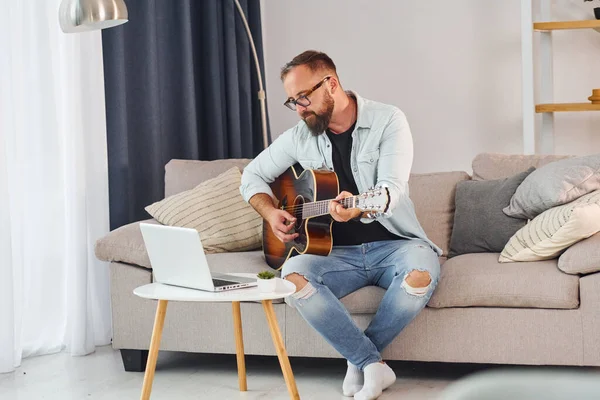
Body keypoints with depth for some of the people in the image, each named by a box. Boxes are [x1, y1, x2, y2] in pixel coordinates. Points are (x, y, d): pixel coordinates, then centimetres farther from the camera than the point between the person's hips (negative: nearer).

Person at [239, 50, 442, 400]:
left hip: (392, 243, -2)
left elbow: (392, 189, -19)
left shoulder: (388, 121, -5)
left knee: (422, 271, -36)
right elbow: (253, 176, 19)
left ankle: (360, 361, -12)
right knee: (293, 275, -30)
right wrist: (271, 213, -2)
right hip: (338, 251, 3)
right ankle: (374, 365, -21)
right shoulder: (300, 137, 7)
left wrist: (359, 207, -41)